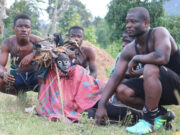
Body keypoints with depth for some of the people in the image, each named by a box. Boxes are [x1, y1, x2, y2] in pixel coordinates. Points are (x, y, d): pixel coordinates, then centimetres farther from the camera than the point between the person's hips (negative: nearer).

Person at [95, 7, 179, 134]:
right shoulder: (129, 50, 0)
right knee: (121, 90, -9)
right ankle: (162, 114, 4)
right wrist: (101, 105, -12)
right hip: (160, 88, 7)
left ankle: (148, 121, -22)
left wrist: (136, 59, -23)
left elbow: (162, 57, -40)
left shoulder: (159, 33, -19)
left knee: (150, 68, -33)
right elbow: (115, 78, -4)